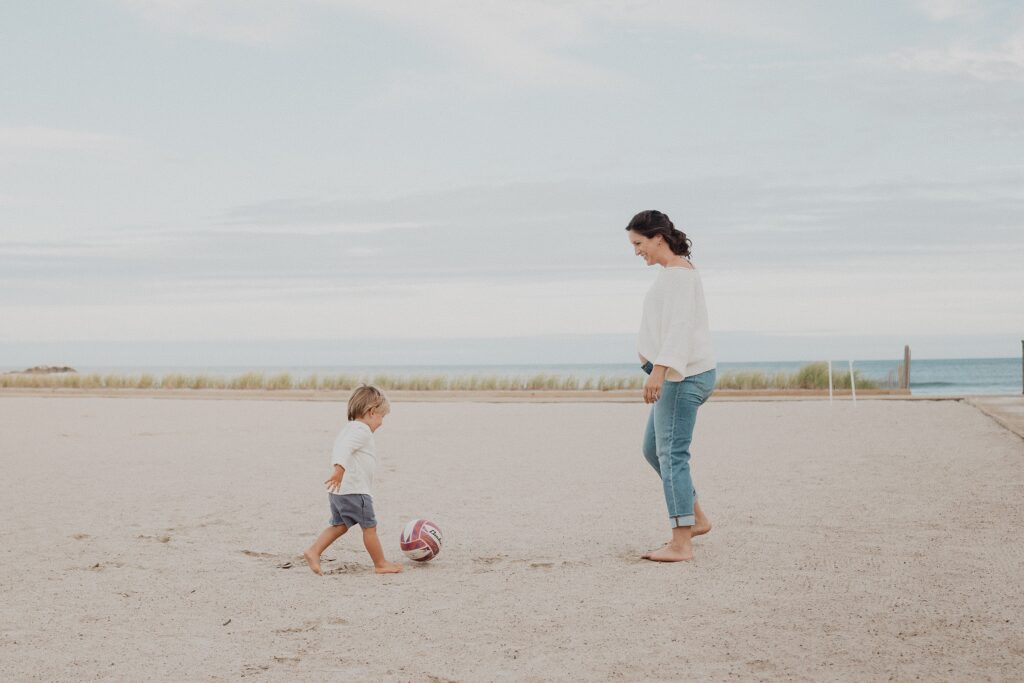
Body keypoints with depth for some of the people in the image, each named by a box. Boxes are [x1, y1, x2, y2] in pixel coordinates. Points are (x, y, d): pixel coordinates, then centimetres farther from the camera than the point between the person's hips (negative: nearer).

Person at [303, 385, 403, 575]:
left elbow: (338, 451, 31)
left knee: (339, 525, 15)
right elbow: (345, 448, -30)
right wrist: (340, 468, -44)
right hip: (355, 491, -10)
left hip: (338, 491, 10)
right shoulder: (362, 430, -13)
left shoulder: (349, 429, 20)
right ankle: (381, 564, 11)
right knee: (369, 527, 2)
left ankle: (314, 551, 1)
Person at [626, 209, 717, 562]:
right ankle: (696, 518, 22)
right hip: (678, 375, 11)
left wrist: (659, 370, -33)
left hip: (683, 376, -11)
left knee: (672, 454, -11)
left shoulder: (677, 274, -14)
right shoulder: (677, 270, 18)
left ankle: (681, 543, -10)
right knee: (653, 449, 16)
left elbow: (679, 325, -25)